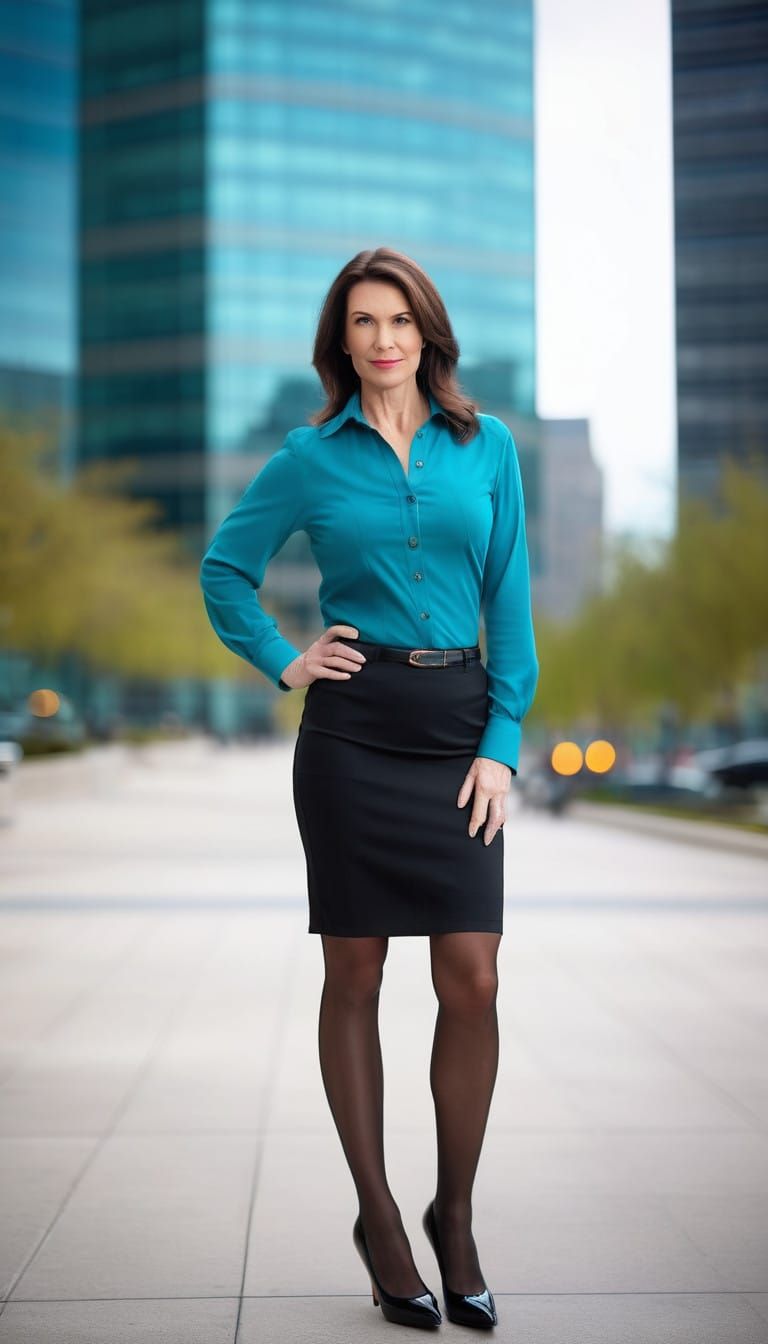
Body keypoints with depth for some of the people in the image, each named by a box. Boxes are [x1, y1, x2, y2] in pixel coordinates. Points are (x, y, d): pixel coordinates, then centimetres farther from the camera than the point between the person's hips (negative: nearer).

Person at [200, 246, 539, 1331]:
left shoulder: (487, 446, 6)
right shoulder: (310, 457, 4)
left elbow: (509, 600, 4)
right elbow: (224, 569, 15)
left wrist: (502, 743, -3)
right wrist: (283, 664, 3)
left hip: (460, 728, 1)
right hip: (353, 724, -1)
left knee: (472, 980, -4)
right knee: (355, 975, 3)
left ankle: (455, 1216, 14)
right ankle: (377, 1214, 17)